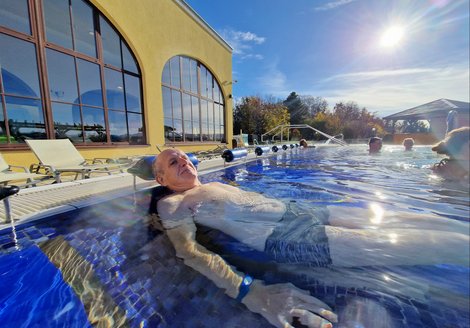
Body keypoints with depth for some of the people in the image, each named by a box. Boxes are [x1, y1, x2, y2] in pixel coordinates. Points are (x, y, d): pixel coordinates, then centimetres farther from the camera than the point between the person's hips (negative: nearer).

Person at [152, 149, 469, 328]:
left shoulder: (215, 184, 23)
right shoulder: (172, 204, 0)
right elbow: (189, 250, -15)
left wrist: (297, 204, 25)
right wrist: (253, 292, -29)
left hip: (297, 211, 8)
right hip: (286, 237, -8)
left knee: (391, 219, 9)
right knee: (393, 245, -8)